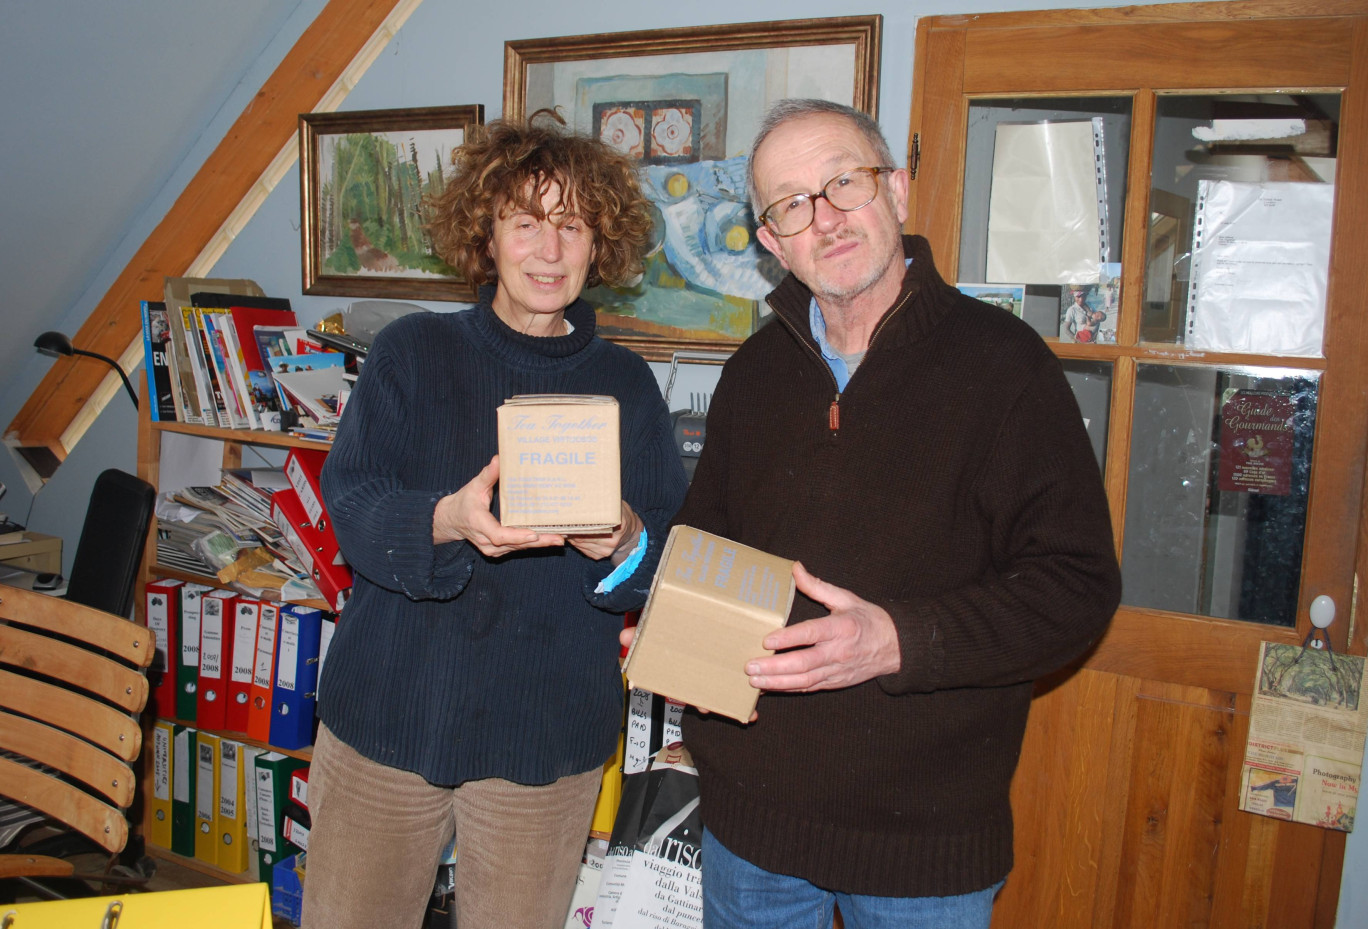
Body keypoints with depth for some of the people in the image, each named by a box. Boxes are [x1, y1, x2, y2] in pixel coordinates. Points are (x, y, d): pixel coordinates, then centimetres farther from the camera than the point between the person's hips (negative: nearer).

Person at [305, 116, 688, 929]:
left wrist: (624, 547, -21)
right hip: (388, 718, 0)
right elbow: (352, 506, -8)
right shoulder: (413, 351, 1)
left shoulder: (625, 383, 5)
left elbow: (674, 553, 3)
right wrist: (447, 521, -29)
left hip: (550, 739, 1)